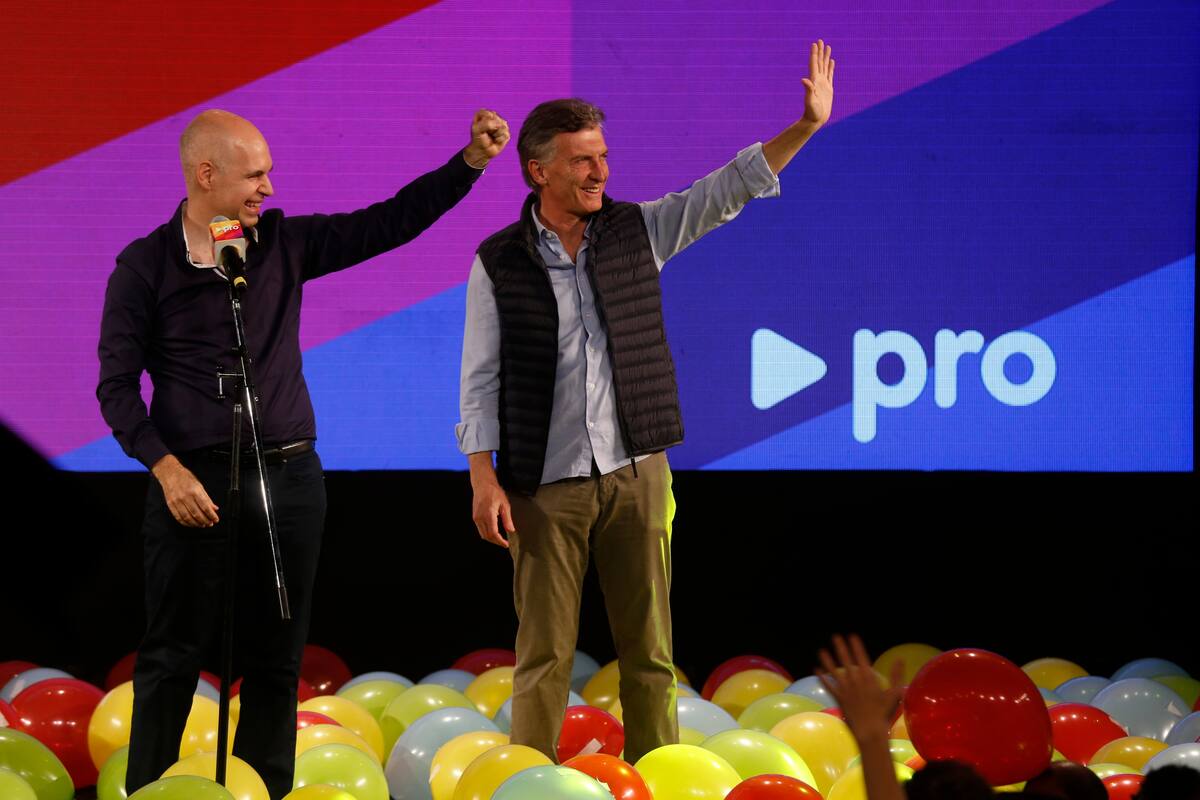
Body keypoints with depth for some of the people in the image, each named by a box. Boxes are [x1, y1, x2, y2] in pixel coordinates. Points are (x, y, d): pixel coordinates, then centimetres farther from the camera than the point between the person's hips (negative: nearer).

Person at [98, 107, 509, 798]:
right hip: (195, 482, -4)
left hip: (289, 478, 4)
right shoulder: (146, 267, -3)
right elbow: (118, 384, -4)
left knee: (276, 660, 7)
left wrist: (472, 160, 0)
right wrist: (166, 468, -16)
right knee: (174, 657, -1)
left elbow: (388, 224, 8)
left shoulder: (286, 244, 8)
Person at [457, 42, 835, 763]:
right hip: (545, 486, -2)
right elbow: (481, 380, 0)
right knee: (544, 654, -1)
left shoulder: (637, 231, 5)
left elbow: (726, 190, 0)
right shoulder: (499, 264, 0)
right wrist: (484, 478, -8)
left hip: (636, 474, 2)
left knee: (649, 651, 3)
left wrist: (806, 126, -10)